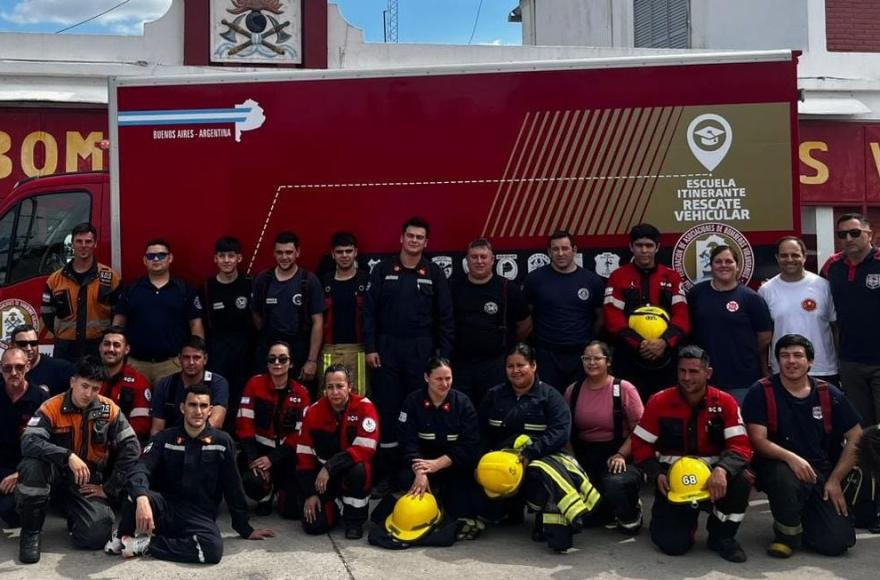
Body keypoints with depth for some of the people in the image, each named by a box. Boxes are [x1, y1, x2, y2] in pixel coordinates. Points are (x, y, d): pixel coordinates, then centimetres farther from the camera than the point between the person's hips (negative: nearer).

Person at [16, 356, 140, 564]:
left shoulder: (109, 409, -7)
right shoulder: (52, 408, -12)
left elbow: (131, 448, -7)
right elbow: (28, 441, -27)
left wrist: (110, 488, -9)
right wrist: (68, 456, -39)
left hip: (89, 482, 1)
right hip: (58, 475, 0)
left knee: (95, 536, -23)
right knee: (32, 465, -35)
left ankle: (74, 516, 16)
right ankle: (30, 532, -12)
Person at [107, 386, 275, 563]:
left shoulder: (222, 442, 1)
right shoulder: (164, 438, 1)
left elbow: (232, 488, 6)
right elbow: (141, 469, -16)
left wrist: (245, 529, 10)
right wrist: (142, 498, -38)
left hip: (200, 517, 0)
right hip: (165, 510, 0)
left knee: (213, 549, -35)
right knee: (138, 494, -34)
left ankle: (146, 544, -16)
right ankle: (122, 536, -3)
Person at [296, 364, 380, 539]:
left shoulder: (364, 407, -19)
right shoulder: (314, 411, -8)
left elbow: (365, 449, -27)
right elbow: (304, 454, -3)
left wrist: (330, 467, -31)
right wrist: (310, 493, -6)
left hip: (353, 468, -2)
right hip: (322, 475, 2)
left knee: (358, 471, -37)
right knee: (313, 525, -13)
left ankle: (354, 520, -11)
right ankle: (331, 507, 24)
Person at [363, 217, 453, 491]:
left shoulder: (434, 273, 4)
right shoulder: (383, 270, 3)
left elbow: (445, 317, 3)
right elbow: (370, 311, 2)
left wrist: (443, 354, -2)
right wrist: (370, 348, -4)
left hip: (422, 350, 0)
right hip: (387, 348, 0)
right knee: (387, 410, 3)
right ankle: (386, 472, 11)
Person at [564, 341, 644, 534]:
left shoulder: (624, 389, -8)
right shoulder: (573, 390, 5)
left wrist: (620, 455, -18)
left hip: (618, 454, -4)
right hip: (584, 455, 4)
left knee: (615, 483, -37)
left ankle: (631, 513, 1)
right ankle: (609, 511, 21)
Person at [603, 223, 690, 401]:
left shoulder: (672, 277, 8)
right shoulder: (618, 277, 3)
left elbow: (682, 316, 0)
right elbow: (613, 318, -5)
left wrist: (665, 341, -17)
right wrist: (638, 343, -18)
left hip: (665, 357, 2)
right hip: (628, 358, -2)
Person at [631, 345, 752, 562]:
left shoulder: (725, 402, -7)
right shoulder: (659, 402, -6)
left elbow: (740, 446, -13)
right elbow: (641, 445, -1)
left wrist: (722, 469, -34)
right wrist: (658, 475, -16)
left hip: (712, 476, 1)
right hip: (673, 478, 0)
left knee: (740, 481, -32)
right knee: (672, 545, -15)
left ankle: (722, 536, -2)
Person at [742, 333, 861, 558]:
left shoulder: (828, 394, 3)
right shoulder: (761, 392, -6)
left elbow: (856, 438, 7)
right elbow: (758, 440, -12)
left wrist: (835, 480, -1)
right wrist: (791, 457, -29)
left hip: (821, 472, 3)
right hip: (778, 466, -3)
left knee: (837, 542, -12)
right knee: (784, 478, -39)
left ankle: (803, 519, 24)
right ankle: (788, 533, -7)